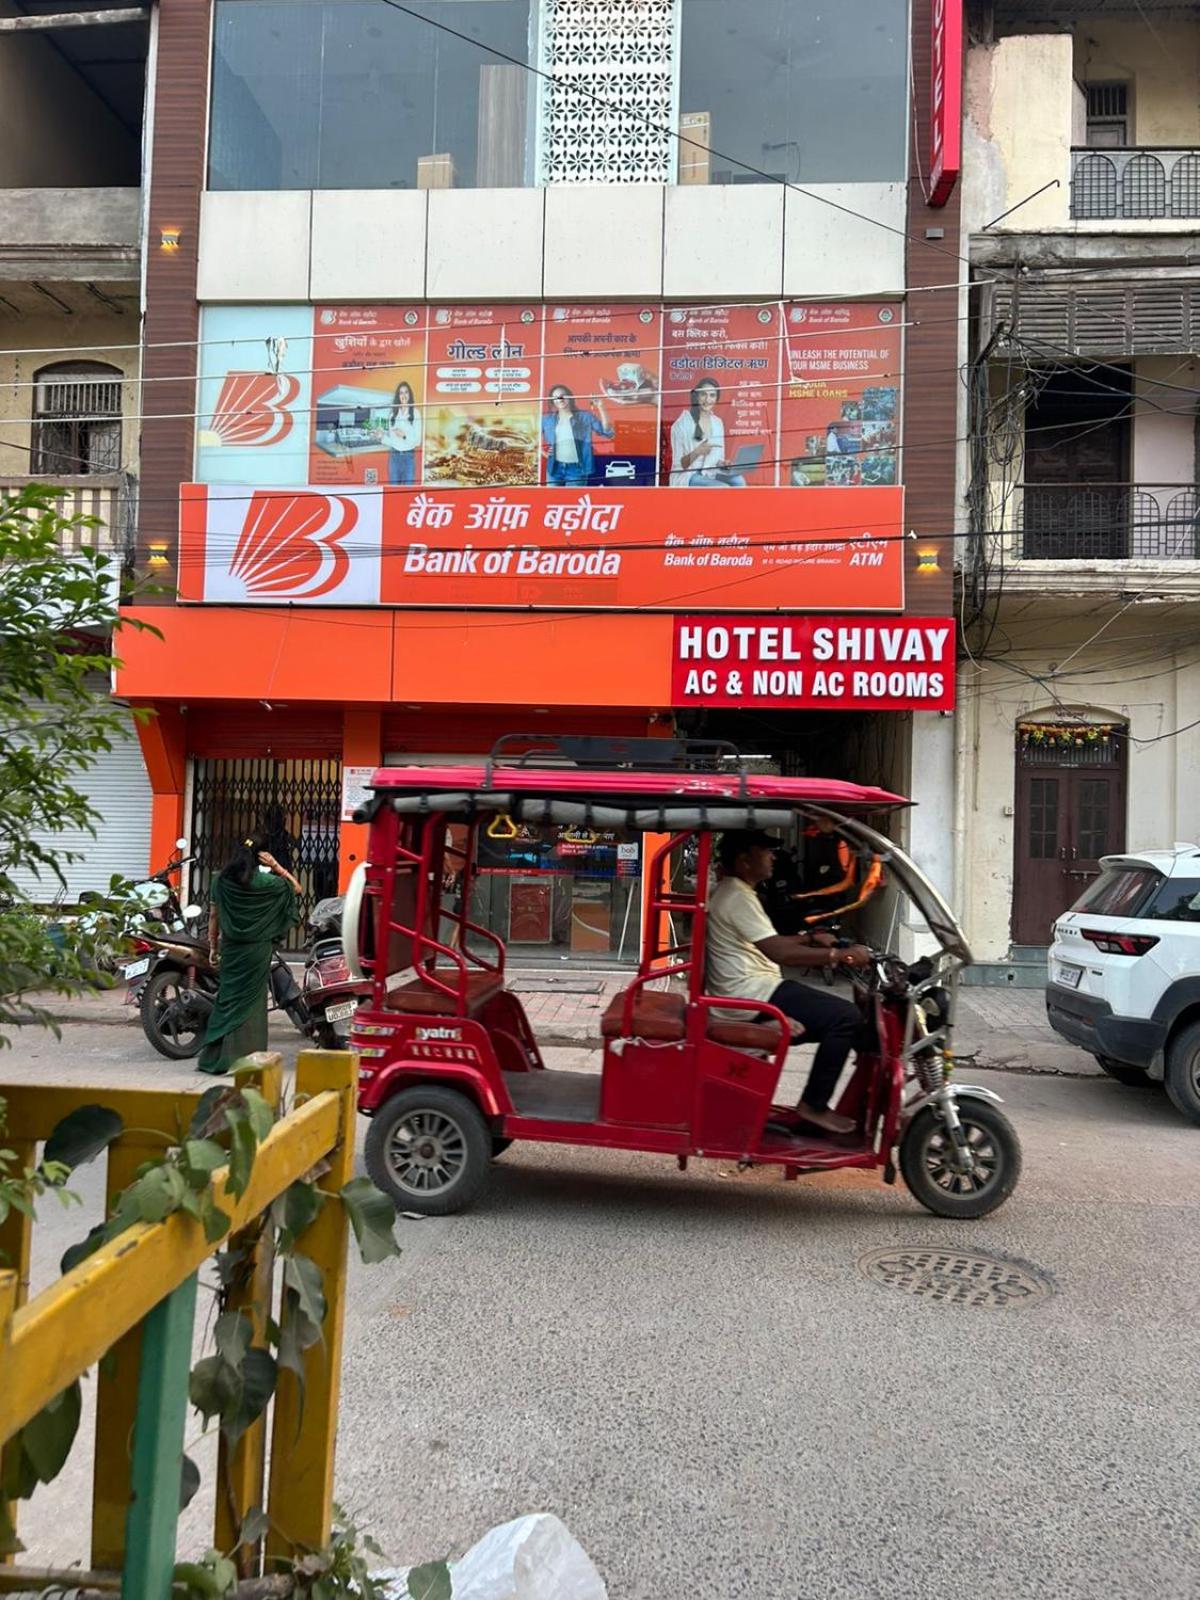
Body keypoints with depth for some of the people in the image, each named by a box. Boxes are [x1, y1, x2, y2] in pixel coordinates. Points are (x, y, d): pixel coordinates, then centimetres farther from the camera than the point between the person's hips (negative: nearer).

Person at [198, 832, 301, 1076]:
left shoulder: (221, 880, 0)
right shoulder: (265, 882, -10)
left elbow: (213, 916, 6)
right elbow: (296, 888, 4)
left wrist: (213, 945, 15)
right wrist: (277, 867, -4)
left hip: (230, 948, 3)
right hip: (257, 949, -3)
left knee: (228, 999, 11)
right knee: (250, 1002, 4)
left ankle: (215, 1057, 15)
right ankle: (246, 1059, 6)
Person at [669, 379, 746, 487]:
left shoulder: (718, 423, 10)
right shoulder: (682, 424, -7)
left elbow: (718, 458, 16)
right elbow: (679, 464, -10)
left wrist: (723, 463, -8)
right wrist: (696, 452, -28)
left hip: (711, 475, 5)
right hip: (688, 478, -5)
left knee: (738, 481, -25)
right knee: (724, 490, -30)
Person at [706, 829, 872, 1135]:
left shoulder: (729, 892, 17)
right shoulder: (738, 897, -17)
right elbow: (779, 953, -25)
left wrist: (808, 939, 14)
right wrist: (840, 955, -22)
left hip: (747, 989, 11)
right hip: (753, 993, -11)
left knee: (834, 1011, 15)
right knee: (845, 1016, -16)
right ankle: (814, 1105, -9)